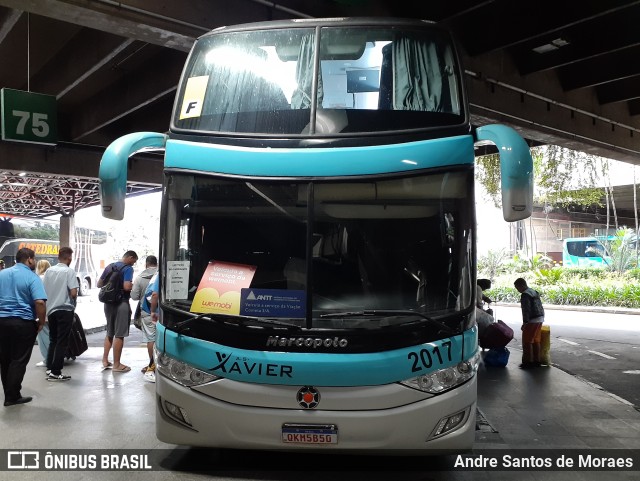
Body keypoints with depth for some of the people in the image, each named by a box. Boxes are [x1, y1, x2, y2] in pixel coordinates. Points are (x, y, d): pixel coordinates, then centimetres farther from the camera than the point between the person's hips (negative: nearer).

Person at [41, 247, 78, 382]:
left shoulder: (49, 271, 5)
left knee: (52, 340, 17)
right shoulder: (69, 271, -11)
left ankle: (50, 368, 19)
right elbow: (73, 292, -17)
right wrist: (74, 299, 4)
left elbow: (43, 290, 7)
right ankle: (55, 372, 0)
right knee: (62, 341, 0)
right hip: (65, 310, -6)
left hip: (51, 309, 6)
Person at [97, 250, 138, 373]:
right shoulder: (128, 268, -12)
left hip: (108, 303, 8)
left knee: (109, 332, 19)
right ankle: (116, 364, 4)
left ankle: (105, 360, 22)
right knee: (119, 334, 0)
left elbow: (99, 284, 16)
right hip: (121, 304, -8)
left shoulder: (109, 266, 11)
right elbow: (127, 286, -25)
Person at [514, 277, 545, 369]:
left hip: (532, 321, -10)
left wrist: (525, 322, -18)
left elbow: (526, 310, -20)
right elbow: (540, 307, 20)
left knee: (527, 341, -3)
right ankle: (537, 360, 19)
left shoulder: (525, 295, -14)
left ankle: (528, 361, -2)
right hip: (540, 319, 10)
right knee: (536, 341, 14)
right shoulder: (535, 292, 16)